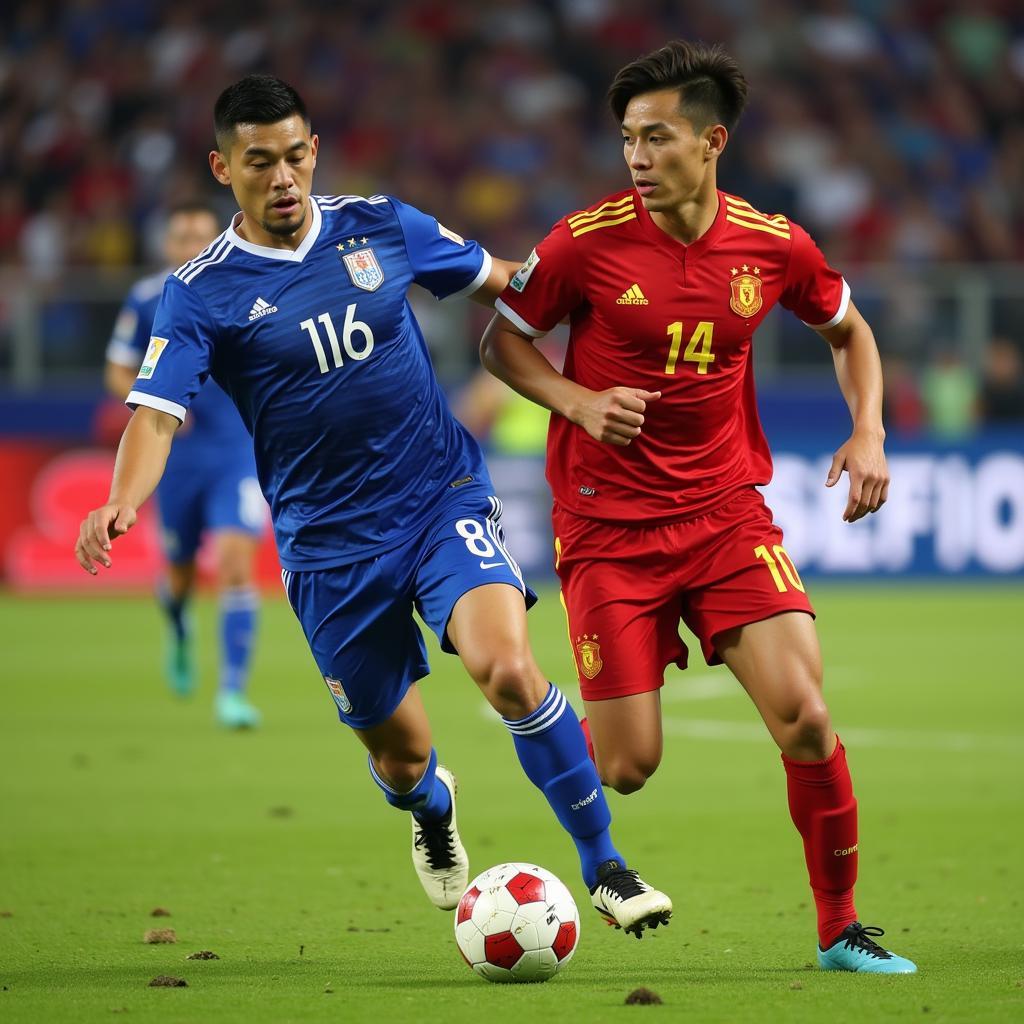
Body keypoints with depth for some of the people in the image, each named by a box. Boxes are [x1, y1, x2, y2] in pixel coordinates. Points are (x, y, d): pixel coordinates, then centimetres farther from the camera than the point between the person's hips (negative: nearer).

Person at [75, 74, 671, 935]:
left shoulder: (380, 227, 1)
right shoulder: (202, 295, -7)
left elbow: (498, 280, 16)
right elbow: (158, 412, -18)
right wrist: (121, 505, -36)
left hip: (446, 499, 0)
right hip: (329, 543, 0)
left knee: (508, 668, -25)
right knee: (400, 752, 9)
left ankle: (605, 866, -11)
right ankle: (432, 808, 49)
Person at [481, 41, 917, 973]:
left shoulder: (773, 246, -2)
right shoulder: (587, 242, -10)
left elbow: (848, 329, 18)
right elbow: (502, 340, 4)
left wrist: (868, 432, 3)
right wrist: (580, 402, -13)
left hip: (726, 512, 2)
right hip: (608, 524, -2)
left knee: (805, 718, -13)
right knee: (628, 767, -7)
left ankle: (840, 930, 4)